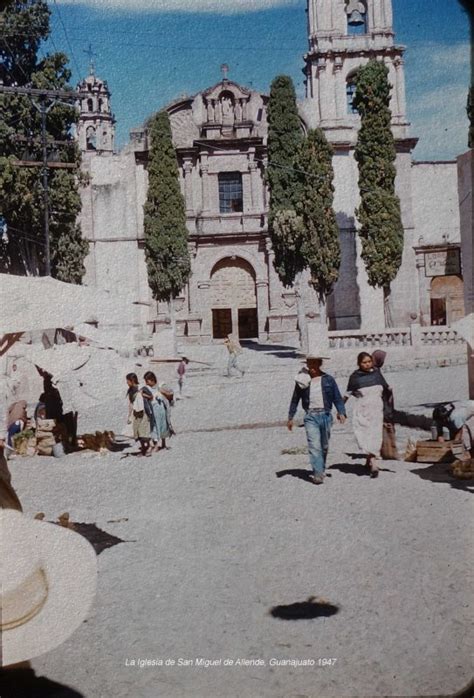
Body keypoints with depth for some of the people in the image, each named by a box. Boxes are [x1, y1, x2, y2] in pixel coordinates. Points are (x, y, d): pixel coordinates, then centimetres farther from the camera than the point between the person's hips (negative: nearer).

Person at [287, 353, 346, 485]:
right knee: (314, 445, -13)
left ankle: (321, 470, 31)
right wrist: (290, 417, 13)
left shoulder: (328, 379, 6)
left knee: (324, 446, 12)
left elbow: (337, 398, 6)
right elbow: (295, 400, 13)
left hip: (326, 415, 1)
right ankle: (318, 474, -14)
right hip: (311, 416, -1)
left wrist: (341, 412, -9)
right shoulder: (303, 381, 5)